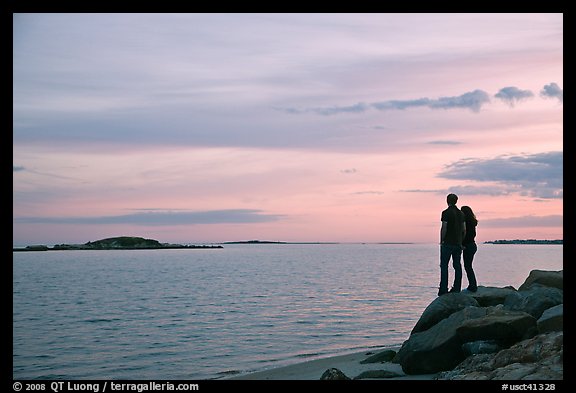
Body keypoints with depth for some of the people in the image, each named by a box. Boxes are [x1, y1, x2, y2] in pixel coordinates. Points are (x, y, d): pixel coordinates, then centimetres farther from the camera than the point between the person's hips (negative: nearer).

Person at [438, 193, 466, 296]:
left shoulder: (446, 213, -9)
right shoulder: (461, 213, 10)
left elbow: (444, 228, -13)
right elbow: (464, 229, 11)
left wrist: (441, 241, -4)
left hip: (448, 243, -6)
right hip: (458, 244, 6)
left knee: (444, 265, -2)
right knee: (457, 266, 8)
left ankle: (443, 289, -6)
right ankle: (457, 289, 8)